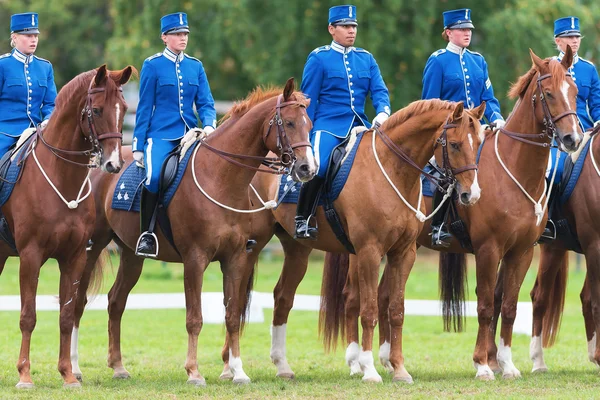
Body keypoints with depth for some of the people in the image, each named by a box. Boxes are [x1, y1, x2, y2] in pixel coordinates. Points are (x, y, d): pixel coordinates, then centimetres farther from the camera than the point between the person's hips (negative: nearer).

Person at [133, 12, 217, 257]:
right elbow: (145, 108, 2)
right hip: (161, 134, -4)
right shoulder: (153, 66, 1)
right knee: (155, 175, -30)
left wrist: (209, 125, -13)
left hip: (190, 134, 4)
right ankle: (146, 233, -17)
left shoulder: (195, 66, 12)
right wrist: (138, 146, 0)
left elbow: (205, 103, 9)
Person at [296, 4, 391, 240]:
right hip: (328, 126, -5)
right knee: (318, 168, -30)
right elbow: (308, 100, 2)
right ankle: (301, 221, -16)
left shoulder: (366, 59, 15)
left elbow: (379, 90, 6)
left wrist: (382, 113, -15)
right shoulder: (319, 58, 2)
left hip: (359, 126, 5)